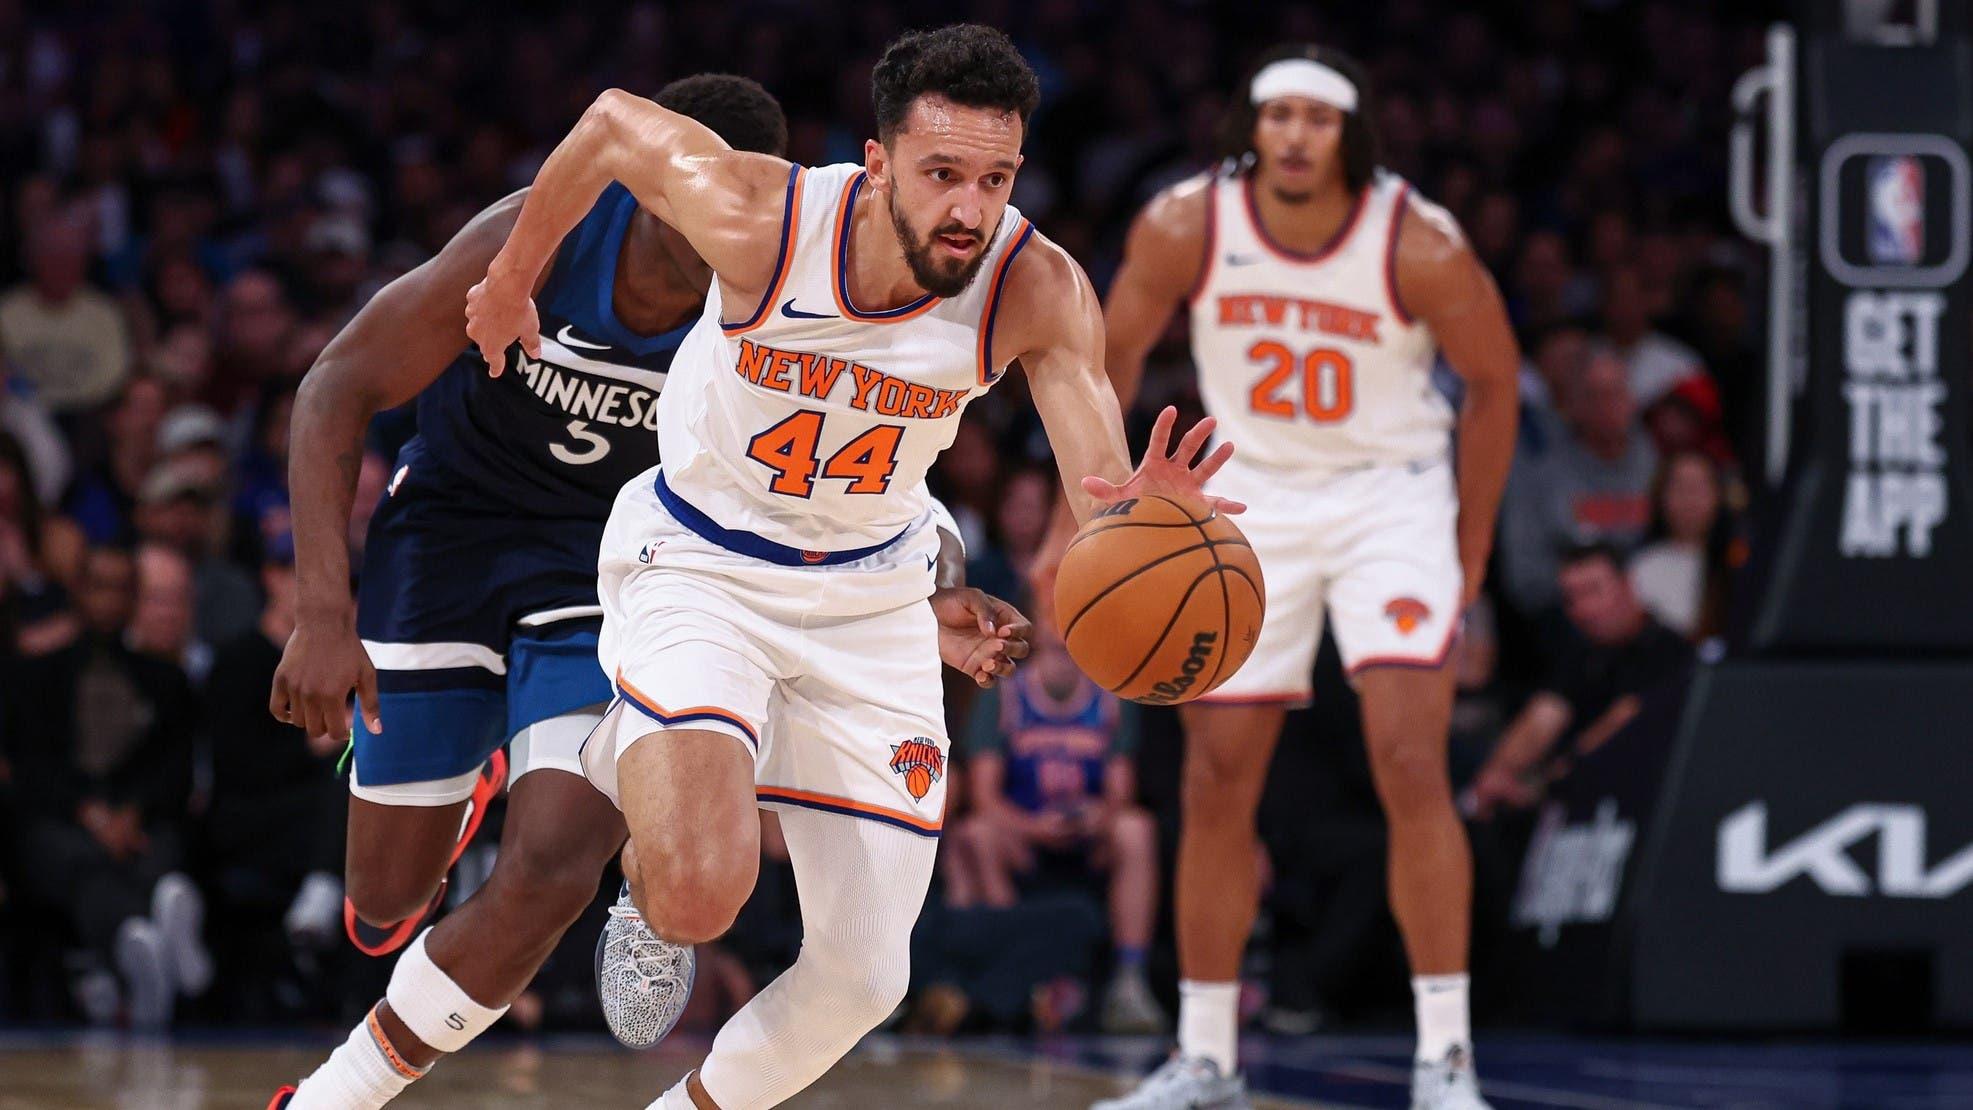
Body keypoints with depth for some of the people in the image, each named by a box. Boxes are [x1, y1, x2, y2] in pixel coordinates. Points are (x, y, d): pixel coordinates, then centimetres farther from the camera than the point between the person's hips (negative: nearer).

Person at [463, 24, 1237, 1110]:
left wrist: (1141, 508, -59)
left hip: (871, 597, 3)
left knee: (861, 979, 1)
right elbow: (615, 121, -9)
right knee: (700, 892, -27)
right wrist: (510, 279, 6)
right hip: (698, 564, -3)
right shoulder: (760, 220, -28)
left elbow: (1101, 490, -33)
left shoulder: (1038, 291, -24)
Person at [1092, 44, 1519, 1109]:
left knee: (1409, 764, -17)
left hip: (1391, 496, -3)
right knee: (1217, 785, 4)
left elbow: (1494, 379, -5)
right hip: (1249, 496, 3)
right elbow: (1112, 353, -1)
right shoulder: (1184, 227, -16)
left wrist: (1471, 549, -2)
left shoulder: (1421, 246, -20)